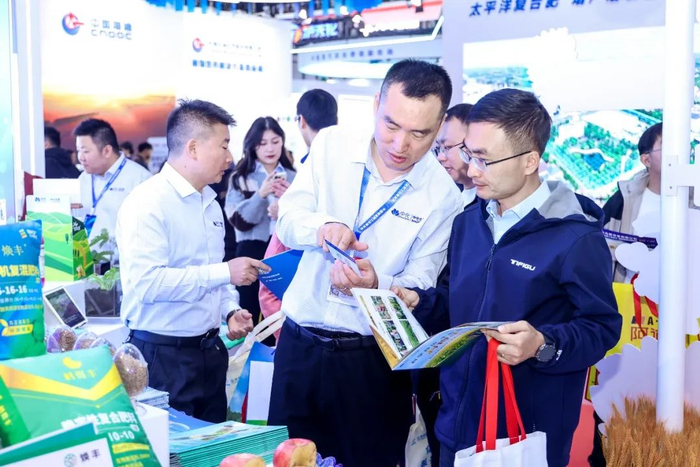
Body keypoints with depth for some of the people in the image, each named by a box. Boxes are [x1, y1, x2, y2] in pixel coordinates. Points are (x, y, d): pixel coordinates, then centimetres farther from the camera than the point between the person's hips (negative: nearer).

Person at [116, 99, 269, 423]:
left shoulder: (210, 203, 14)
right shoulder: (148, 202, -15)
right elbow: (145, 282, -27)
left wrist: (230, 310, 6)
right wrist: (225, 272, -25)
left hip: (210, 350, 8)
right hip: (163, 356, -8)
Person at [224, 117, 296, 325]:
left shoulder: (293, 176, 8)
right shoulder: (240, 178, 3)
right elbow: (238, 221, -8)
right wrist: (261, 194, -20)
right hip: (252, 252, -1)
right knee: (250, 314, 2)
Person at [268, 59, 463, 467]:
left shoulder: (442, 195, -9)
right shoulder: (332, 145, -3)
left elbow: (420, 284, -7)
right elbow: (288, 223, -3)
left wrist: (376, 284, -29)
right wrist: (322, 227, -26)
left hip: (372, 357, -2)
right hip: (299, 342, 2)